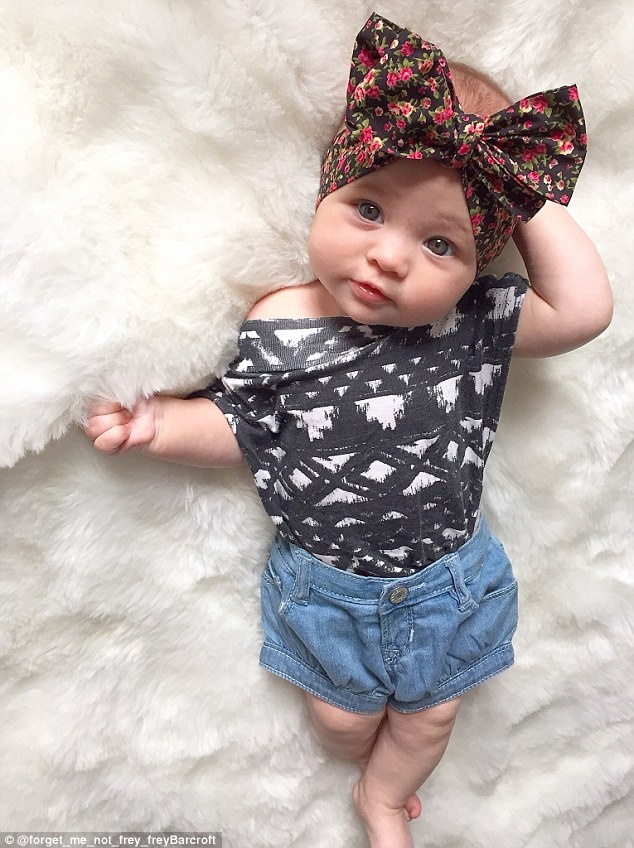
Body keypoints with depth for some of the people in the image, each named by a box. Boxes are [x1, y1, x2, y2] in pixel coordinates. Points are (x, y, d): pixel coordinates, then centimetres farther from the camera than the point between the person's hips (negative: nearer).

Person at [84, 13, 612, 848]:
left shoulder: (476, 324, -17)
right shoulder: (275, 329, -20)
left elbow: (585, 309, -26)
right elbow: (242, 429, -7)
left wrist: (536, 201, -23)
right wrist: (161, 423, -21)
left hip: (449, 579, 1)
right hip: (325, 586, 0)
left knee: (430, 715, 26)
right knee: (341, 716, 26)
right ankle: (374, 768, 64)